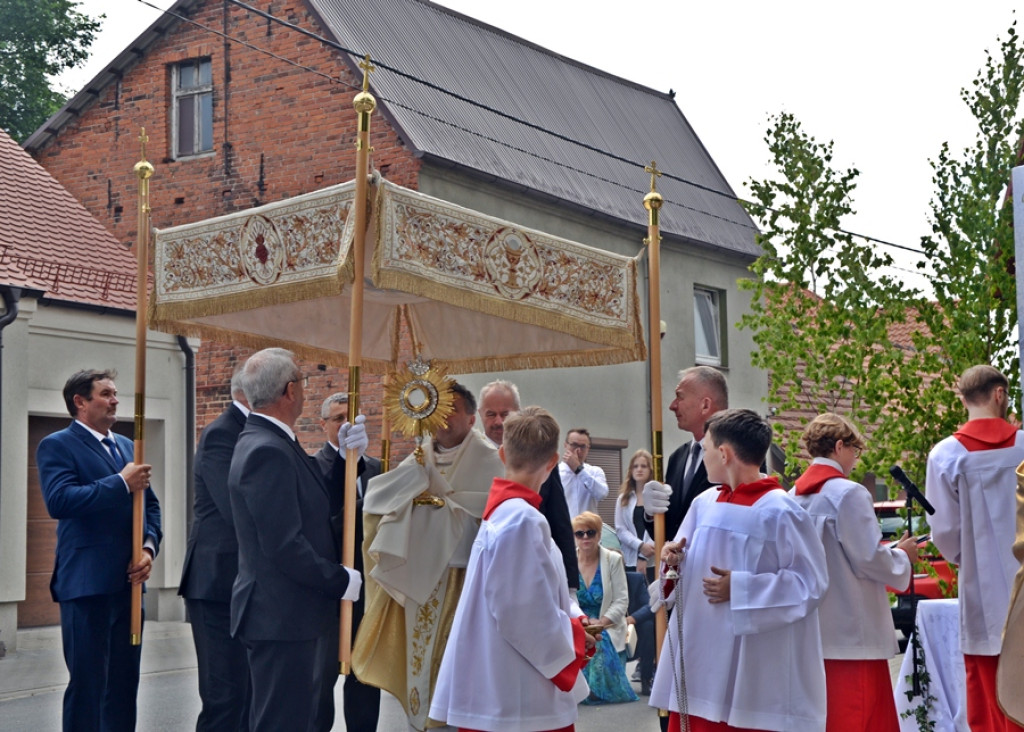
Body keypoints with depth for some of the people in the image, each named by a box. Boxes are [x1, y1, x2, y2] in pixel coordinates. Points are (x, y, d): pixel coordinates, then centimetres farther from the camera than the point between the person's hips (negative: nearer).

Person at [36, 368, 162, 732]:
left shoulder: (126, 446, 17)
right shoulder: (57, 445, -5)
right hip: (87, 581, -7)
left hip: (127, 580, 7)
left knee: (124, 681, 11)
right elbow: (59, 501, -21)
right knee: (87, 683, -3)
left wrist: (149, 547, -1)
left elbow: (150, 503, 17)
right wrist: (121, 483, -21)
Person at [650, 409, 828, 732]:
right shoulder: (704, 503, 7)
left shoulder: (780, 512, -13)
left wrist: (740, 588, -18)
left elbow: (811, 582, -14)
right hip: (697, 652, 7)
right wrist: (674, 559, -4)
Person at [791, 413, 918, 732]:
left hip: (813, 630, 7)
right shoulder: (848, 494, -14)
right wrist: (903, 556, 3)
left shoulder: (795, 497, 7)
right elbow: (869, 559, -16)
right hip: (852, 631, -7)